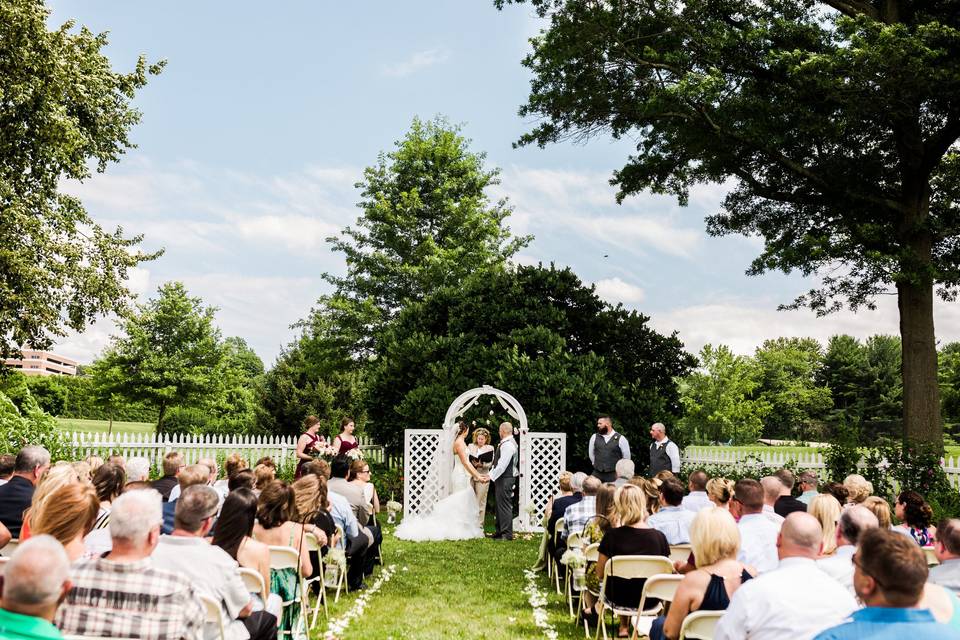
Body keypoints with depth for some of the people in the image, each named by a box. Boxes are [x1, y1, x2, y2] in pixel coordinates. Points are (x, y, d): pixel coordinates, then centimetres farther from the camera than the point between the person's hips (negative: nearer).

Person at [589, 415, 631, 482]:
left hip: (613, 475, -3)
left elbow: (626, 457, 4)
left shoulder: (620, 439, -4)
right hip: (597, 474, 3)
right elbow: (591, 453, 20)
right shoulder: (594, 437, 5)